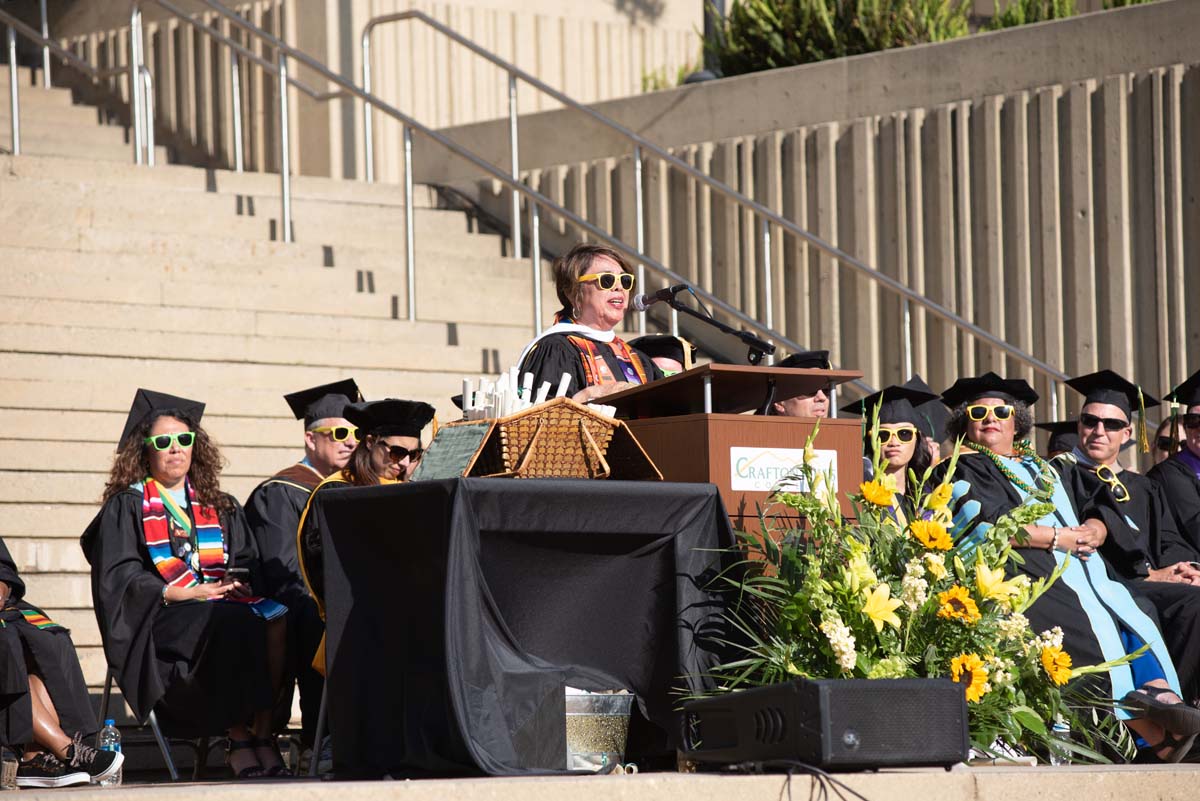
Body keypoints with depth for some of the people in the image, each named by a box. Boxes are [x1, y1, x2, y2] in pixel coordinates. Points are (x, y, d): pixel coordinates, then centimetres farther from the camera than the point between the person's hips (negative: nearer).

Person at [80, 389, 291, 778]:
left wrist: (236, 583, -8)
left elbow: (247, 563, 17)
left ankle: (263, 732, -30)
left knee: (278, 620, -30)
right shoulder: (127, 507, 10)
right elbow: (118, 576, -2)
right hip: (160, 616, -4)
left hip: (223, 603, 4)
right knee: (236, 626, -36)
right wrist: (178, 593, -15)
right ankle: (239, 740, -31)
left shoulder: (221, 508, 24)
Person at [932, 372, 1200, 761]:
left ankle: (1162, 698, -45)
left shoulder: (1046, 470, 32)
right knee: (1094, 627, -32)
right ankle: (1153, 730, -43)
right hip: (1020, 573, -6)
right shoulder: (960, 471, 14)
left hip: (1081, 570, 6)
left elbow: (1096, 517, 23)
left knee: (1134, 620, -24)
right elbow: (988, 524, -4)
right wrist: (1060, 537, -5)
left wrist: (1092, 532, -2)